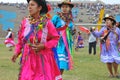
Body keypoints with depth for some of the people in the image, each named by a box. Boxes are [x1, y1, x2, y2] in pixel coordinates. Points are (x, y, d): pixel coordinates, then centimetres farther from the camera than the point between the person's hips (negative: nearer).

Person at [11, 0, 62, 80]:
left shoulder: (47, 22, -5)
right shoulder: (25, 22, 2)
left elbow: (55, 38, -1)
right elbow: (20, 39, 10)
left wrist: (44, 46, -15)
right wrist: (17, 52, -2)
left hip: (43, 58, -2)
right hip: (28, 58, 2)